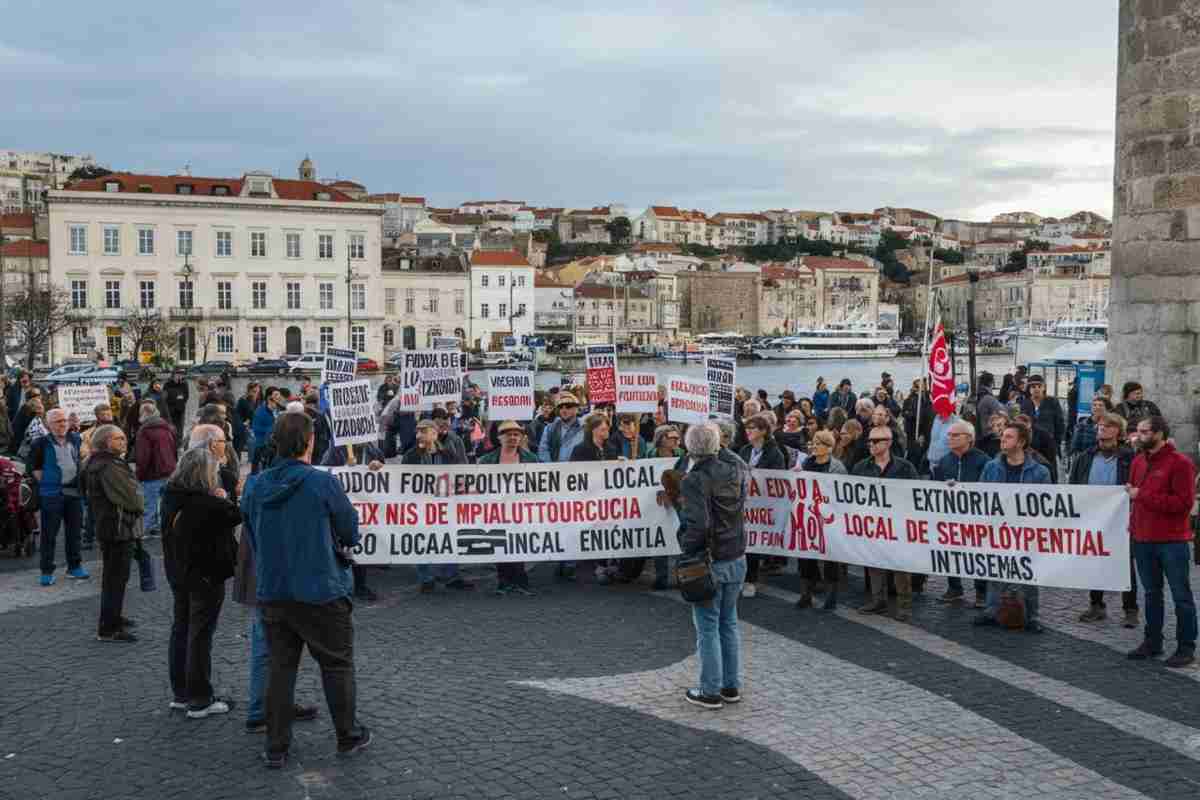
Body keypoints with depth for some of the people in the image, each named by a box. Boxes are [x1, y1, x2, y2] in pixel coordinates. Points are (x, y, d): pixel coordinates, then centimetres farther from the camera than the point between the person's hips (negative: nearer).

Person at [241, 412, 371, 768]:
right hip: (321, 591, -4)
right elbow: (351, 532, -8)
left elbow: (251, 535, 10)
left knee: (281, 666, 13)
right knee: (337, 665, 12)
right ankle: (348, 735, 24)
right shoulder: (323, 483, -16)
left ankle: (276, 748, 17)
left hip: (271, 590, 4)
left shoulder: (255, 485, -1)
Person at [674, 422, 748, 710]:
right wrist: (719, 448, 25)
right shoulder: (737, 470, 0)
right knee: (729, 623, 17)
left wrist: (686, 549, -10)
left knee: (708, 627, 4)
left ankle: (710, 692, 12)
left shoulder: (695, 480, -19)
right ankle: (732, 686, 25)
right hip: (736, 559, 6)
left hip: (708, 563, -6)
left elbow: (697, 524, -26)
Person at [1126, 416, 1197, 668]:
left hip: (1172, 541, -6)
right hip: (1143, 540, 7)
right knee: (1151, 594, 15)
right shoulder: (1138, 462, 10)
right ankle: (1152, 642, 25)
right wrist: (1133, 523, 2)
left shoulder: (1180, 463, -10)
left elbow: (1183, 502, -18)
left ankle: (1186, 648, 10)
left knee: (1181, 595, 2)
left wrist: (1143, 496, -18)